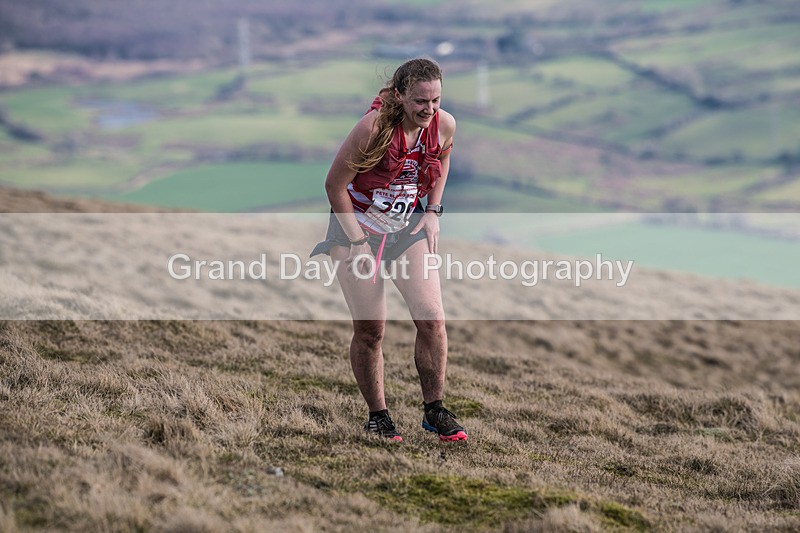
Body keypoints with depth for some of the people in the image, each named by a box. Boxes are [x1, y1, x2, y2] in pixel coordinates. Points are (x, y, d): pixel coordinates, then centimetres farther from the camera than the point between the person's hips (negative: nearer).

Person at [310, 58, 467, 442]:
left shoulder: (444, 125, -10)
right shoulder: (375, 126, -24)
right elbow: (335, 184, -16)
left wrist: (432, 212, 5)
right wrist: (357, 242, -15)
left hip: (408, 227, 4)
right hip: (358, 224, -4)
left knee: (431, 318, -9)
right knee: (370, 330, -2)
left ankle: (434, 411, 6)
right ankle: (377, 416, 15)